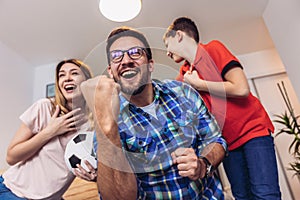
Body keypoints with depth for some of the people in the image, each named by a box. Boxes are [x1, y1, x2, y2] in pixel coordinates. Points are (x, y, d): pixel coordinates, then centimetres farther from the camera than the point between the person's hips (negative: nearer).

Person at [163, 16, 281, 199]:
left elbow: (241, 89, -19)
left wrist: (198, 83, -13)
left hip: (253, 129, -5)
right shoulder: (183, 76, 8)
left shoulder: (213, 48, -9)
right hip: (226, 141, 6)